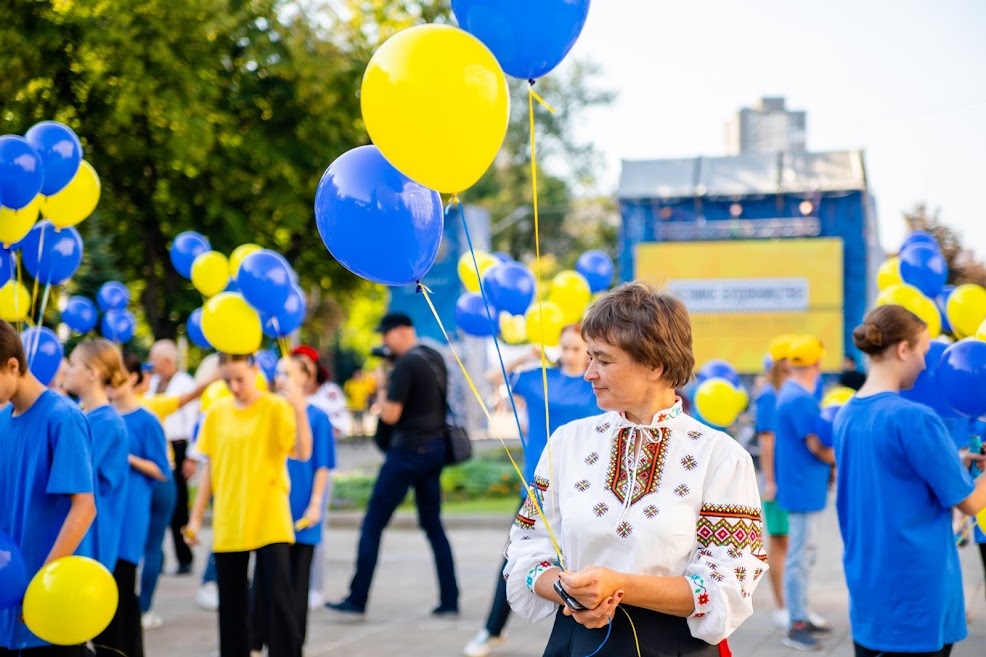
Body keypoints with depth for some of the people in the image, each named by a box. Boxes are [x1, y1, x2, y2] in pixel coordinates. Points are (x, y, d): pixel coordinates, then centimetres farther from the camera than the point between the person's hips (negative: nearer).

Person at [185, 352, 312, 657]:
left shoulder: (276, 408, -6)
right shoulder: (217, 412, 6)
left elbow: (303, 453, -17)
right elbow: (211, 468, 12)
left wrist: (299, 412, -31)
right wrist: (196, 517, 10)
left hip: (269, 521, -4)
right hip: (228, 524, 4)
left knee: (279, 596, -8)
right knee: (231, 602, 10)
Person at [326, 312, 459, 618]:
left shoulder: (406, 365, -16)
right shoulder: (436, 358, 10)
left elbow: (390, 415, -18)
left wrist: (382, 388, -1)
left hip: (409, 450, -8)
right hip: (435, 447, 8)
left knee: (372, 525, -1)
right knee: (433, 525, 13)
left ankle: (356, 601, 1)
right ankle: (449, 601, 9)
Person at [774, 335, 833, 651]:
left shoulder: (791, 393, 11)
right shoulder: (799, 399, -20)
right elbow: (817, 446, -20)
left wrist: (830, 465, 10)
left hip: (803, 488, 10)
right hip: (802, 489, -10)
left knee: (803, 555, 18)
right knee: (799, 558, -5)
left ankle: (802, 617, 27)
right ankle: (795, 627, 0)